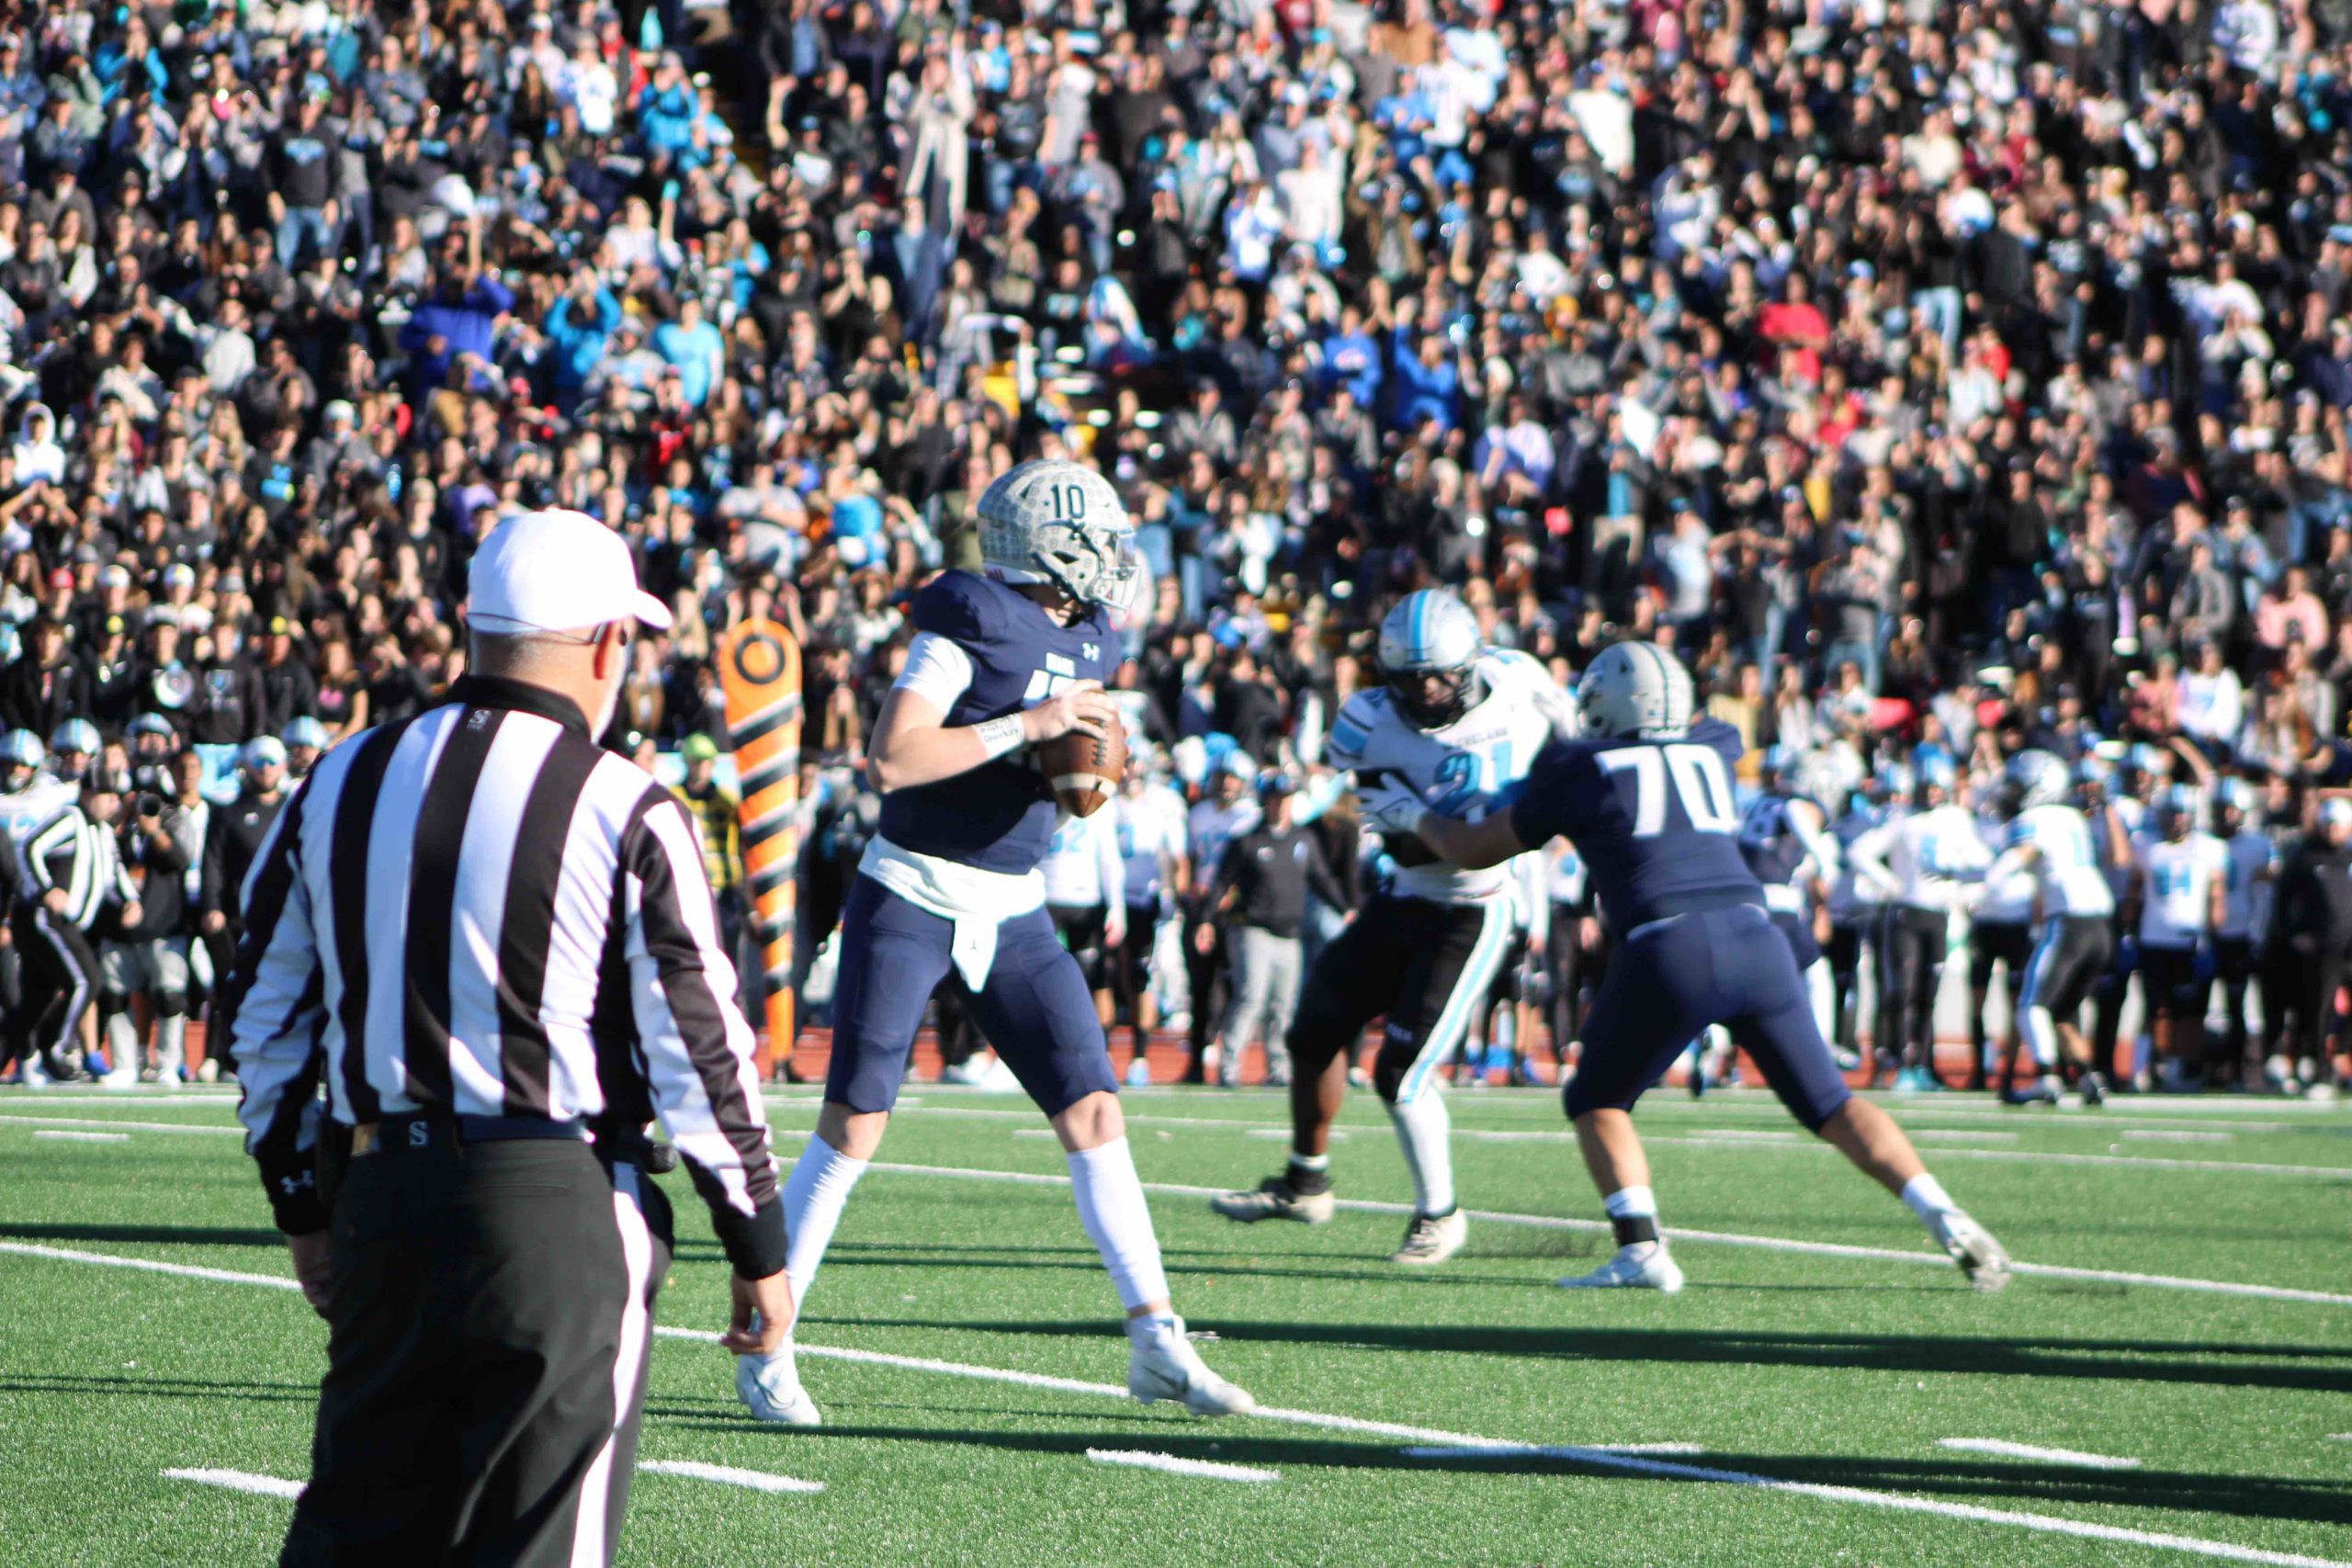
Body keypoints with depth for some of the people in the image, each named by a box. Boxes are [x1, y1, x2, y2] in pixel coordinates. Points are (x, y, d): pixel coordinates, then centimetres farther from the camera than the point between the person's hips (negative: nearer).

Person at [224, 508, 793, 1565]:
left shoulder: (342, 786, 8)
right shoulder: (622, 813, -8)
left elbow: (264, 1019, 13)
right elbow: (697, 1051, -7)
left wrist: (306, 1209, 23)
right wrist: (759, 1246, 3)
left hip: (380, 1197, 5)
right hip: (560, 1204, -5)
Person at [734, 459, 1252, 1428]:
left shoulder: (1085, 640, 6)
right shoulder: (971, 628, -17)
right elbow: (889, 760, -26)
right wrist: (1027, 726, -25)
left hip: (1013, 913, 7)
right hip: (913, 900, -7)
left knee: (1094, 1112, 1)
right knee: (853, 1126, -4)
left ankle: (1157, 1343, 5)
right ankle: (767, 1350, 7)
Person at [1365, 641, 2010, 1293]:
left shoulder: (1577, 770, 12)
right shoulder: (1710, 752, 22)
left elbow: (1475, 849, 24)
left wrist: (1412, 814, 44)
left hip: (1668, 950, -4)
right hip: (1754, 937, 4)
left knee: (1597, 1101, 16)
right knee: (1831, 1105, 10)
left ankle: (1640, 1249, -3)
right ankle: (1947, 1221, -6)